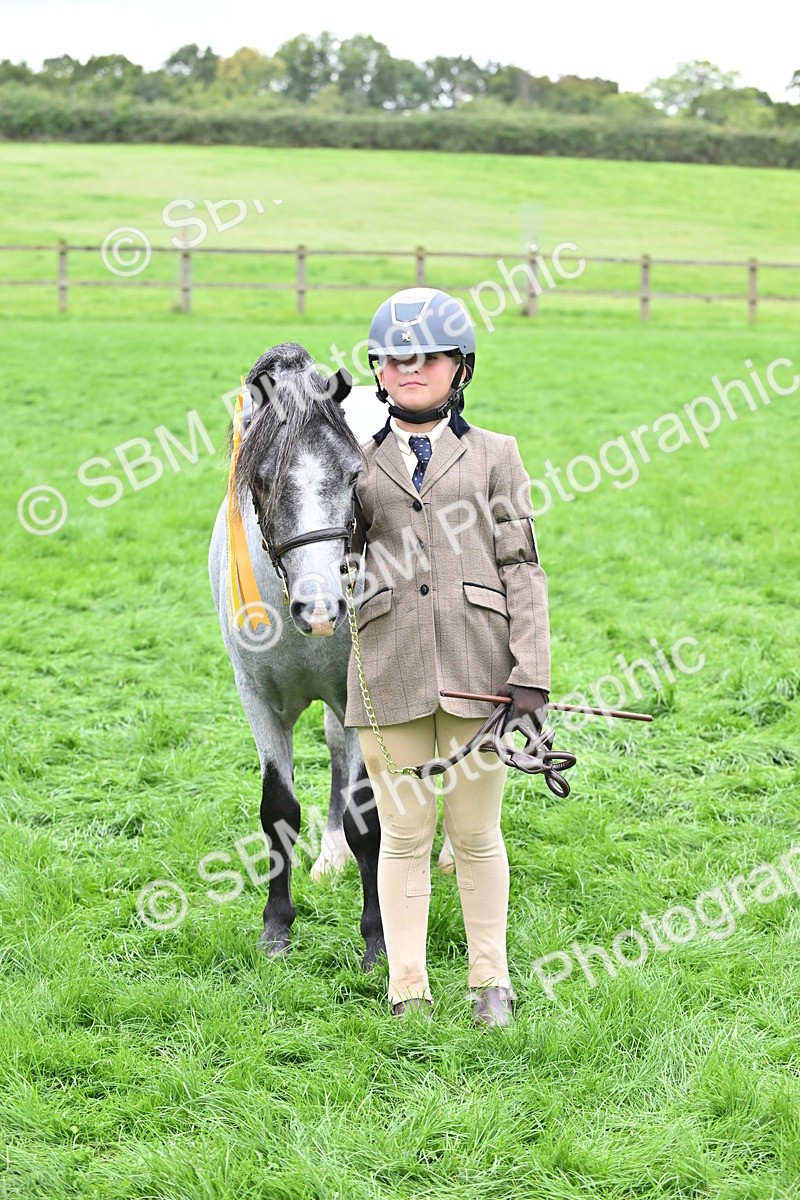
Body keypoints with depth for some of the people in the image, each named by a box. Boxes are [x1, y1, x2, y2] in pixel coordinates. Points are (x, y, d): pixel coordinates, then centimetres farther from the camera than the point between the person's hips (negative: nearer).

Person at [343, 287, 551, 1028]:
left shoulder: (493, 455, 8)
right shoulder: (359, 462, 10)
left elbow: (522, 570, 2)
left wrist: (531, 679, -6)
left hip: (476, 673, -1)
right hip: (390, 675, 1)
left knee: (476, 833, 8)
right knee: (403, 835, 6)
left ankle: (489, 980, 22)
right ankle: (408, 990, 15)